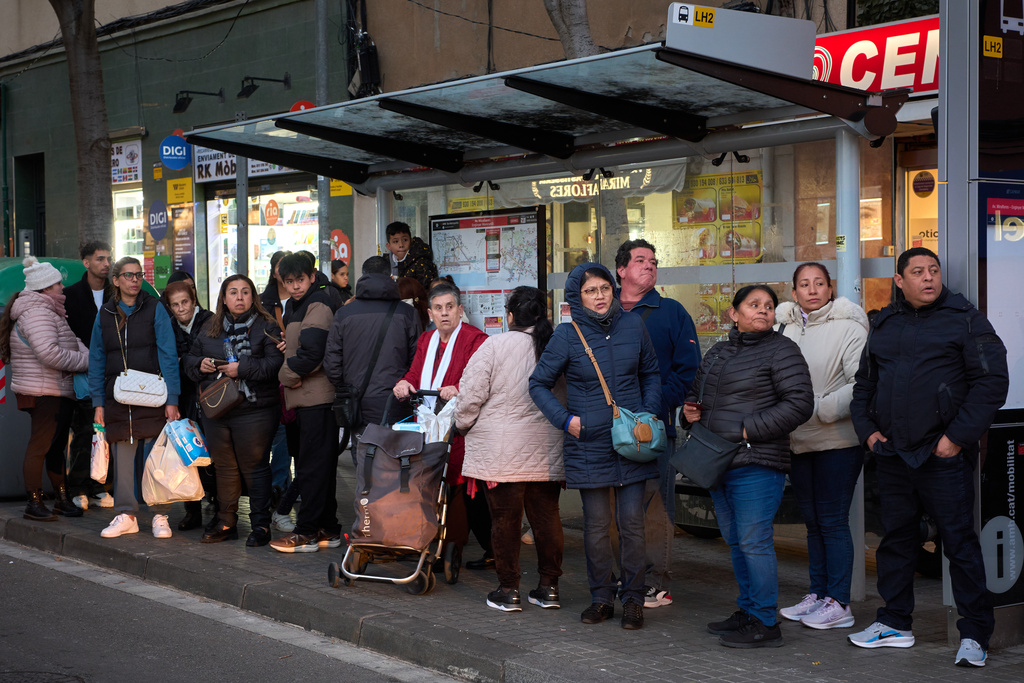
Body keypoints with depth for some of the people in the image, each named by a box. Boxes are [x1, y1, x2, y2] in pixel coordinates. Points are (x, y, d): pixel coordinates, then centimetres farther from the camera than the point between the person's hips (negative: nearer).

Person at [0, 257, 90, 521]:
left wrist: (88, 354, -4)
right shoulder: (36, 313, -17)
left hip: (58, 392, 11)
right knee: (40, 446, -7)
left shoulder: (48, 311, 19)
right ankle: (34, 503, -3)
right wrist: (86, 360, -17)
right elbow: (49, 353, -26)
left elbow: (72, 341, 16)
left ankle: (61, 497, 26)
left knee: (56, 446, 17)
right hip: (44, 393, -11)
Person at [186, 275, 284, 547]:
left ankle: (261, 525, 6)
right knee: (224, 468, 13)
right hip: (216, 410, 5)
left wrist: (243, 369, -19)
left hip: (254, 410, -5)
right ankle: (226, 524, 23)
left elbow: (275, 363, -13)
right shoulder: (210, 328, 15)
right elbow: (190, 359, 20)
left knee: (255, 468, -2)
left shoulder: (266, 327, -2)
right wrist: (200, 364, -2)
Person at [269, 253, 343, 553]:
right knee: (318, 465, 14)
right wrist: (287, 346, 9)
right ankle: (327, 530, 20)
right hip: (304, 397, 10)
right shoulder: (295, 306, 20)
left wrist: (287, 374, -7)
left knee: (311, 466, -6)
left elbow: (311, 352, -23)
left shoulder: (317, 306, -12)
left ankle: (308, 532, -3)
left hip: (316, 396, -10)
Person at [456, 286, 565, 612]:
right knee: (546, 516, 11)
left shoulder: (494, 346, -9)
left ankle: (508, 590, 10)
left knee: (505, 518, 4)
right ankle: (548, 587, 17)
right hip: (547, 453, 4)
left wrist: (463, 424, 9)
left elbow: (471, 395, -8)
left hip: (502, 452, -4)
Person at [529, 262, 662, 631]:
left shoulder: (633, 325, 3)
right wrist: (565, 419, -6)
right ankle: (602, 597, 18)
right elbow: (539, 383, 5)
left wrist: (649, 413, 2)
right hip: (589, 444, -1)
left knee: (632, 523, 0)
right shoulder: (567, 335, -4)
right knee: (596, 525, 5)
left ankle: (633, 599, 12)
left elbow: (651, 373, 16)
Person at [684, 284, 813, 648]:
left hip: (756, 463, -8)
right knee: (735, 541, 14)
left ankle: (765, 623, -3)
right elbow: (697, 393, 31)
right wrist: (690, 410, 6)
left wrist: (749, 430, -17)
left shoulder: (781, 350, -6)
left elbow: (799, 403, -14)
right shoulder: (717, 352, 17)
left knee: (754, 542, -9)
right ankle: (747, 610, 25)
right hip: (719, 463, 8)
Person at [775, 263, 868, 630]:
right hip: (798, 441, 6)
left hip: (837, 439, -6)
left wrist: (823, 409, -18)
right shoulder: (785, 327, 10)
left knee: (832, 520, -5)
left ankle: (839, 603, 1)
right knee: (812, 521, 13)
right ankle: (817, 595, 22)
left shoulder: (847, 326, -7)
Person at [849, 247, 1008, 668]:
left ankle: (974, 634, 2)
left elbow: (992, 381, -8)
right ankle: (894, 623, 25)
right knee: (896, 538, 13)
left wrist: (958, 436, -13)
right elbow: (864, 384, 23)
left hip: (943, 456, -5)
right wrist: (867, 429, 8)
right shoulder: (883, 325, 14)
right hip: (891, 455, 6)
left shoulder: (964, 319, -2)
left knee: (959, 541, -4)